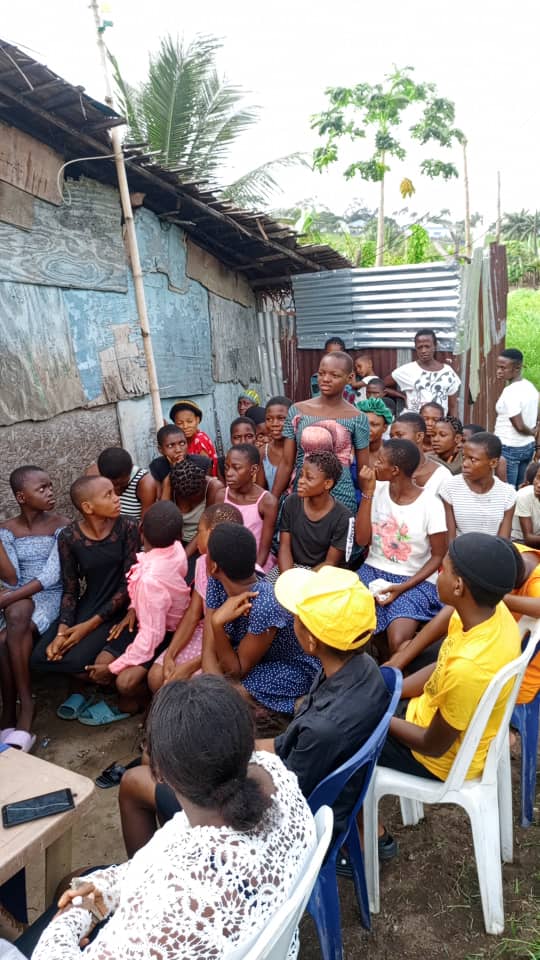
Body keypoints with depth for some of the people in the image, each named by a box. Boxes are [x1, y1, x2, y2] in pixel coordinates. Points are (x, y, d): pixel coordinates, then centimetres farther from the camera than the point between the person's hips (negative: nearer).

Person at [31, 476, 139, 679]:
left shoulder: (127, 528, -14)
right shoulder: (69, 536, -8)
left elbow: (128, 584, -13)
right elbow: (70, 590, -2)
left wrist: (90, 625, -17)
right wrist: (62, 631, -18)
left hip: (116, 609, -3)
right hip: (87, 605, 4)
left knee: (76, 660, -23)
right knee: (40, 658, -12)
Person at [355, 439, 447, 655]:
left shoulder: (430, 505, -12)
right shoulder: (378, 490, -1)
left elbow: (438, 556, -4)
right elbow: (362, 540, -6)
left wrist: (403, 587, -15)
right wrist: (367, 491, -12)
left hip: (414, 581, -3)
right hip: (373, 570, 4)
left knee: (398, 643, -28)